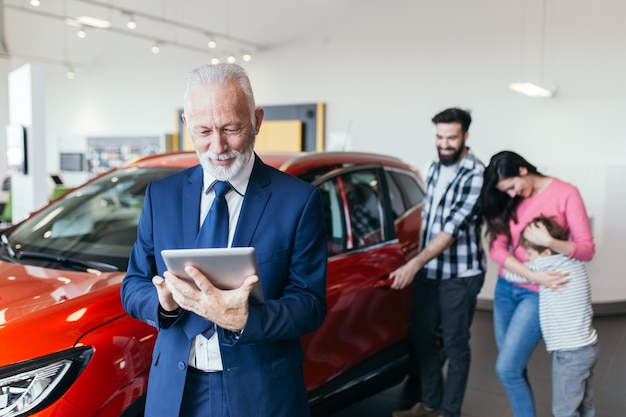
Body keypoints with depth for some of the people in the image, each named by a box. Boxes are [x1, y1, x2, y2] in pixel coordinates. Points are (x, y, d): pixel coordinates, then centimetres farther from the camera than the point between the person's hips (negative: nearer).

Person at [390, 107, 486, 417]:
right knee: (420, 337, 14)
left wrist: (414, 263, -32)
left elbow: (454, 228, -24)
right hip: (428, 271, 7)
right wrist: (417, 265, 15)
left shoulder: (476, 175, -16)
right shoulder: (434, 168, 7)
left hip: (460, 275, -7)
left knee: (454, 345, 5)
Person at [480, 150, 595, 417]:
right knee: (514, 369, 10)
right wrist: (534, 275, -18)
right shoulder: (507, 202, 5)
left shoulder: (565, 194, -9)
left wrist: (548, 241, -27)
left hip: (537, 294, -5)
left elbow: (587, 250, -10)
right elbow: (497, 249, -6)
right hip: (506, 288, 5)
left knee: (507, 369, -9)